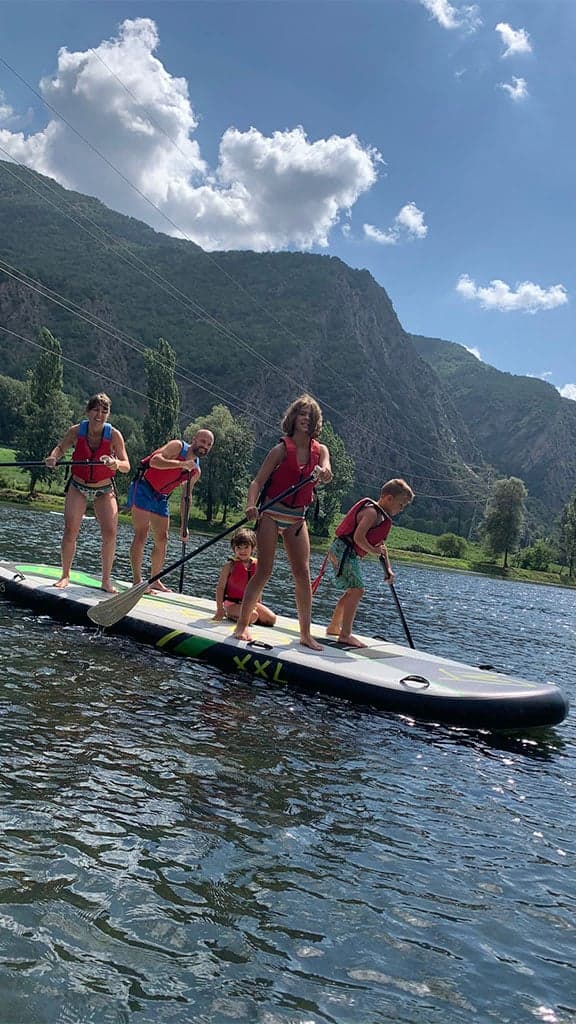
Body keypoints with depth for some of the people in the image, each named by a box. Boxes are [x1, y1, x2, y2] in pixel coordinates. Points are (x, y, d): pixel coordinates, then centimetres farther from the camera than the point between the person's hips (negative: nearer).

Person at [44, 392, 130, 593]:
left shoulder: (114, 435, -17)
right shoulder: (76, 431, -13)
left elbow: (126, 466, -18)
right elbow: (61, 448, 5)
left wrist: (116, 464, -40)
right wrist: (53, 457, -17)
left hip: (104, 490, 0)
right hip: (78, 487, 0)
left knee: (110, 533, -10)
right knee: (70, 530, -8)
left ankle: (106, 580, 2)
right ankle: (65, 576, 7)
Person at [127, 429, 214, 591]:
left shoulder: (195, 471, 8)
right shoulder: (177, 446, -12)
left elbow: (185, 498, 12)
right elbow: (154, 461, -27)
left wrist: (184, 525, 6)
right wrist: (182, 464, -30)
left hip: (161, 498, 8)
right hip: (143, 488, -8)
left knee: (162, 540, 8)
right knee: (141, 535, -12)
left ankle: (155, 581, 19)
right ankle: (137, 581, -13)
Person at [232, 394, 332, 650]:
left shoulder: (320, 450, 6)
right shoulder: (282, 449, -6)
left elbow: (326, 476, -14)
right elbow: (258, 481, -12)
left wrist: (324, 473, -38)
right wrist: (251, 505, -30)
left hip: (297, 518, 4)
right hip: (272, 514, -4)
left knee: (303, 573, 0)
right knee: (264, 571, -7)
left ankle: (305, 633, 7)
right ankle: (241, 625, 3)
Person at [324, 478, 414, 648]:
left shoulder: (382, 517, 16)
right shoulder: (372, 512, -16)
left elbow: (380, 545, 22)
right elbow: (358, 537, -26)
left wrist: (388, 569, 18)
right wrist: (374, 550, -13)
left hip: (350, 555, 11)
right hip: (344, 551, -11)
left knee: (352, 591, 19)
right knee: (357, 590, -14)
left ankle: (334, 627, 32)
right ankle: (345, 635, -14)